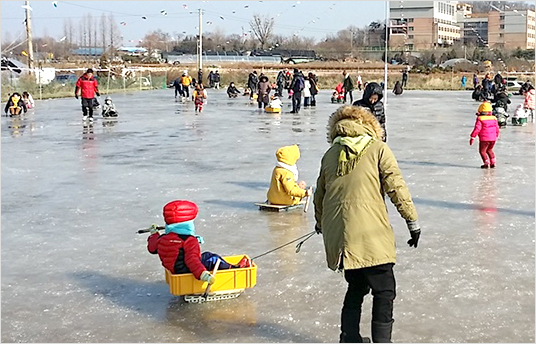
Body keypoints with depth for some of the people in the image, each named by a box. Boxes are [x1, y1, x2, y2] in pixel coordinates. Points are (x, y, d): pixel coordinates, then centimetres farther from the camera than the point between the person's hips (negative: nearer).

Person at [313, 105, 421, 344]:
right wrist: (412, 220, 2)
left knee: (356, 286, 22)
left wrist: (320, 222, 36)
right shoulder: (378, 149, 2)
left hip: (337, 234, 5)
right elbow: (396, 187, -5)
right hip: (370, 235, -5)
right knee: (384, 291, 5)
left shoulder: (330, 154, 13)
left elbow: (319, 195, 20)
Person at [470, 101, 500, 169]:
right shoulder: (494, 118, 9)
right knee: (489, 150, 24)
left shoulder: (480, 119, -10)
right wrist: (496, 136, 29)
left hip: (484, 139, -6)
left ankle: (486, 163, -3)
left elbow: (477, 129, -15)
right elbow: (497, 128, 15)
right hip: (493, 138, 6)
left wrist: (472, 137, -12)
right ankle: (493, 162, 21)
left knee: (482, 151, 6)